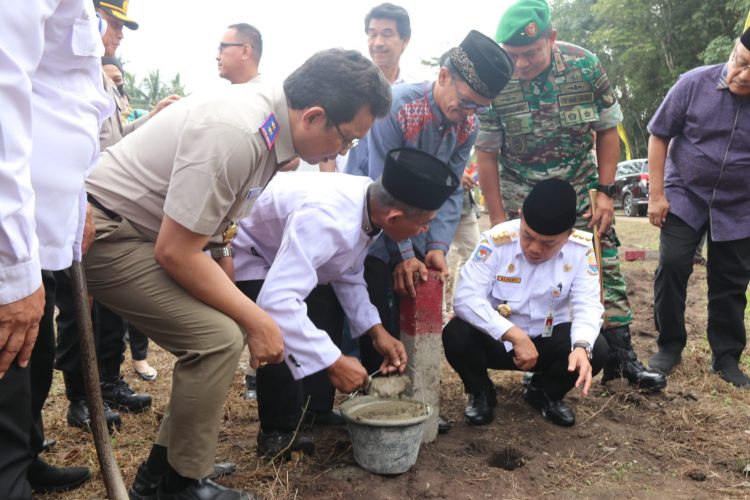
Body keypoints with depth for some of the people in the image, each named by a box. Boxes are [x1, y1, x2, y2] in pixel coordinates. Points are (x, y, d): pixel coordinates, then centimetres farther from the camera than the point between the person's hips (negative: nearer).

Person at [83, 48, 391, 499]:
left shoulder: (272, 117, -2)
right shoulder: (235, 134, -30)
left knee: (230, 328, 6)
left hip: (159, 228, 9)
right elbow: (175, 252, -26)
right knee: (218, 338, -18)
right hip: (106, 230, -9)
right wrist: (256, 320, -19)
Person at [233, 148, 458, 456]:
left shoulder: (370, 204, -14)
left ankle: (315, 412, 20)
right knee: (280, 336, -23)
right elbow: (276, 300, -48)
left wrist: (376, 330, -8)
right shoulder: (325, 219, -41)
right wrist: (334, 362, -41)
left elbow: (347, 276, 1)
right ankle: (279, 433, -1)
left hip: (276, 241, 9)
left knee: (327, 309, 12)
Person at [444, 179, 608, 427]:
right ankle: (481, 393, 4)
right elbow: (465, 297, -29)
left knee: (596, 349, -24)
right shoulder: (496, 240, -22)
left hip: (548, 340, 2)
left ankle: (544, 392, 9)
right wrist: (515, 335, -38)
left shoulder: (581, 249, -15)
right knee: (456, 335, -31)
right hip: (496, 338, -2)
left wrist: (582, 347, -43)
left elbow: (588, 306, -21)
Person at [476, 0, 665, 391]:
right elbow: (486, 154, -11)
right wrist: (498, 220, -10)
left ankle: (621, 356, 12)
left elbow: (607, 130, -2)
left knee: (605, 267, 0)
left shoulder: (585, 66, -13)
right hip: (522, 193, -1)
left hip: (580, 184, 2)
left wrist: (605, 192, -8)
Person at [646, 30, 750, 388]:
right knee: (672, 267, -10)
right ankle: (670, 346, 8)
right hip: (684, 197, -1)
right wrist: (656, 194, -9)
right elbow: (660, 135, -6)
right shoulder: (695, 83, -14)